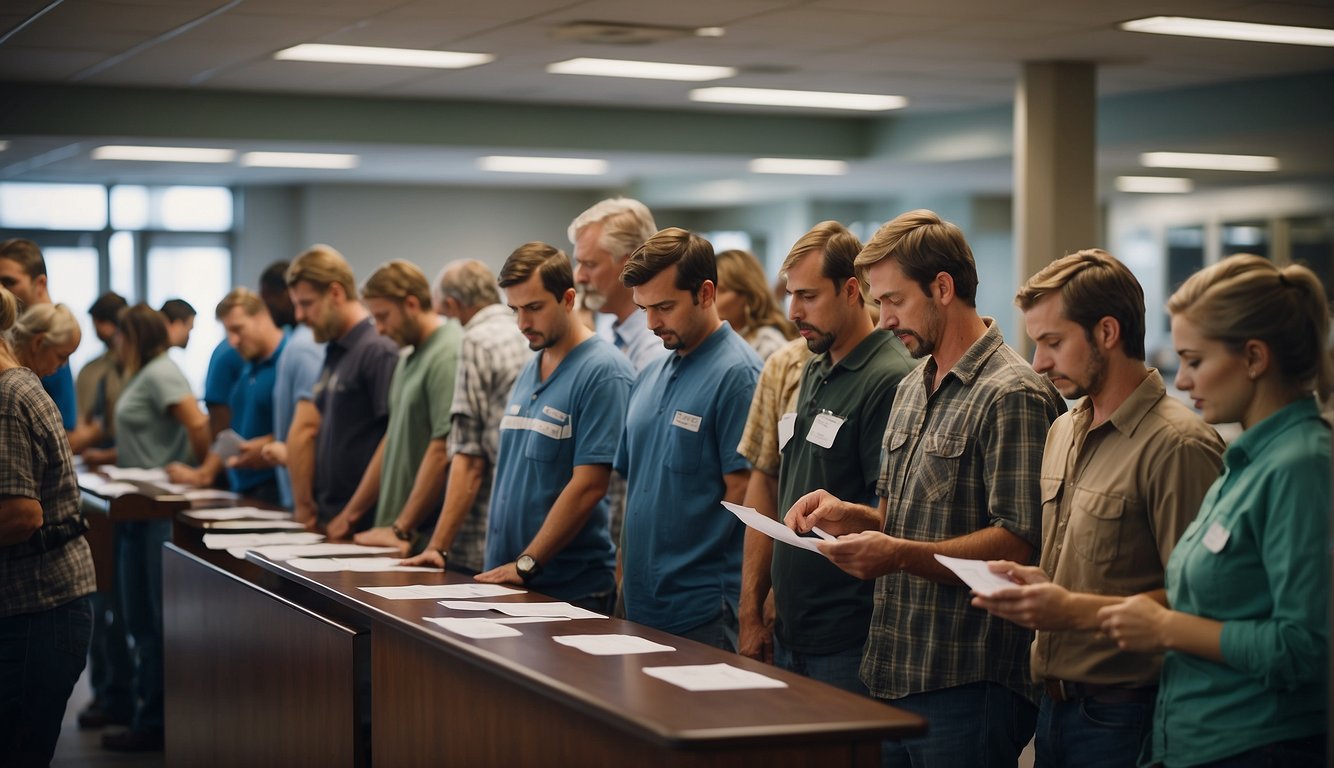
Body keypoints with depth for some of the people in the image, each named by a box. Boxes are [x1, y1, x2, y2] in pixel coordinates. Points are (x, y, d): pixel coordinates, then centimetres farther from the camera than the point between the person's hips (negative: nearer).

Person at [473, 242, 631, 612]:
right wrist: (497, 561, 9)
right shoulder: (530, 370, 12)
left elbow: (587, 487, -18)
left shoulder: (603, 372, -13)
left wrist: (525, 564, -17)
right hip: (505, 580, 7)